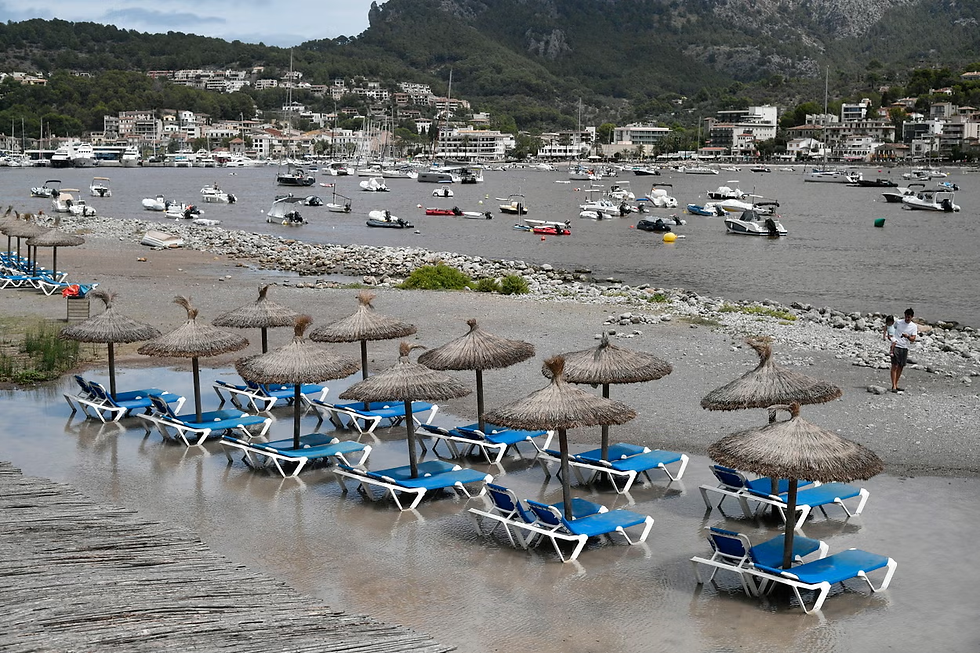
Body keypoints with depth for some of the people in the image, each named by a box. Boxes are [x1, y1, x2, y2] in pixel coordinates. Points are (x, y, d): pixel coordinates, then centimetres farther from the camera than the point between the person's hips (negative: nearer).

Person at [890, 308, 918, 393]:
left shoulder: (914, 326, 3)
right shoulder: (898, 322, 0)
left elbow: (913, 339, -5)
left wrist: (908, 336, -25)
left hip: (905, 348, 3)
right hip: (896, 346, -3)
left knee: (901, 367, 9)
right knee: (895, 366, -11)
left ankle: (896, 385, 21)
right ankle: (893, 386, -15)